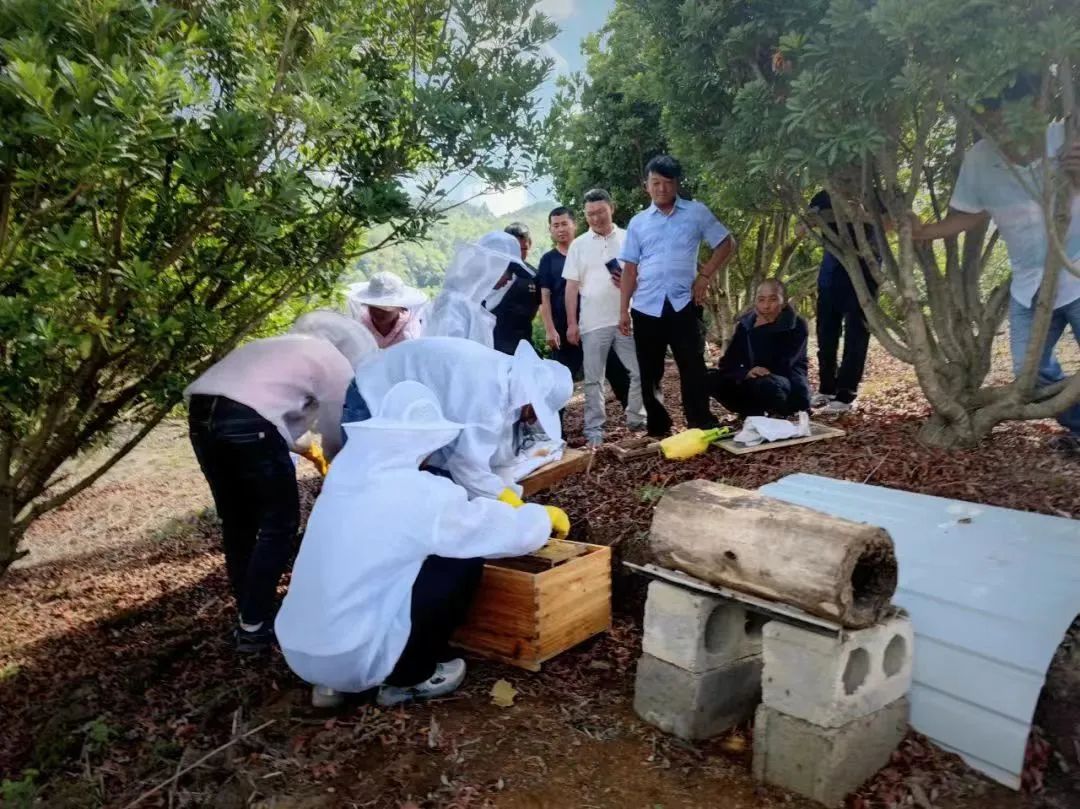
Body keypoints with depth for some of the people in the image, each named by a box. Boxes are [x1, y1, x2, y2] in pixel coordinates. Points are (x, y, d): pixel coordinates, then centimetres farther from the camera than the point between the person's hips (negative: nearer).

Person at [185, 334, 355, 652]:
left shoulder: (294, 349, 33)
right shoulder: (338, 365, 11)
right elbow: (335, 440, 15)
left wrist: (300, 449, 42)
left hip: (201, 410, 8)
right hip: (246, 418, -8)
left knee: (236, 522, 21)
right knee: (280, 524, 8)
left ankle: (249, 616, 32)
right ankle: (254, 626, 14)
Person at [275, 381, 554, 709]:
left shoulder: (347, 473, 3)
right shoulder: (421, 494, -17)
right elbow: (512, 532, -6)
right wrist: (542, 516, 16)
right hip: (353, 658, -7)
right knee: (465, 561, 0)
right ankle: (407, 678, 12)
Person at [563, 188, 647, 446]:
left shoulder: (628, 238, 6)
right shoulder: (579, 244, 6)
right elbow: (572, 285, 4)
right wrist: (571, 323, -1)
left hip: (627, 319, 1)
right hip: (593, 323, -1)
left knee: (641, 371, 3)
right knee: (594, 378, 4)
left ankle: (636, 418, 22)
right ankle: (594, 429, 10)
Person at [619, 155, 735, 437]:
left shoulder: (696, 212, 4)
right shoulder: (638, 222, 10)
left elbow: (726, 243, 7)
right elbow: (630, 268, 10)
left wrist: (704, 276, -3)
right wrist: (623, 309, 5)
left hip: (683, 304, -2)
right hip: (646, 308, 3)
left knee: (692, 368, -4)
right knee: (650, 373, 8)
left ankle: (702, 429, 4)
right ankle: (657, 429, 20)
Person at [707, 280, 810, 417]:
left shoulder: (797, 326, -11)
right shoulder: (745, 324, 1)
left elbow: (783, 366, -24)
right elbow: (728, 362, -6)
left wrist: (762, 330, -22)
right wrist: (746, 373, -29)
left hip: (791, 390, -4)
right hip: (754, 384, 4)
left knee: (767, 383, -40)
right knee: (712, 379, -19)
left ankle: (779, 417, -8)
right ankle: (754, 413, -3)